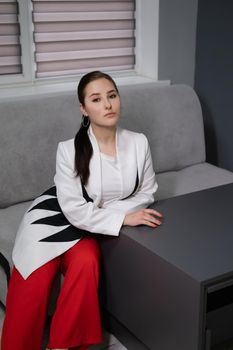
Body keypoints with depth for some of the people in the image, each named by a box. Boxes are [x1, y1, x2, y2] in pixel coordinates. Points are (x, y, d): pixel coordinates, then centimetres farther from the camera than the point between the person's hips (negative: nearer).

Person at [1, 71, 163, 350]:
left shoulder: (138, 143, -10)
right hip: (53, 220, -2)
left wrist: (105, 211, -14)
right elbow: (75, 209, -19)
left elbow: (146, 193, 0)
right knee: (35, 278, -22)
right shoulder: (69, 150, -19)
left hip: (90, 227, 2)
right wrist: (122, 219, -25)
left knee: (86, 262, -29)